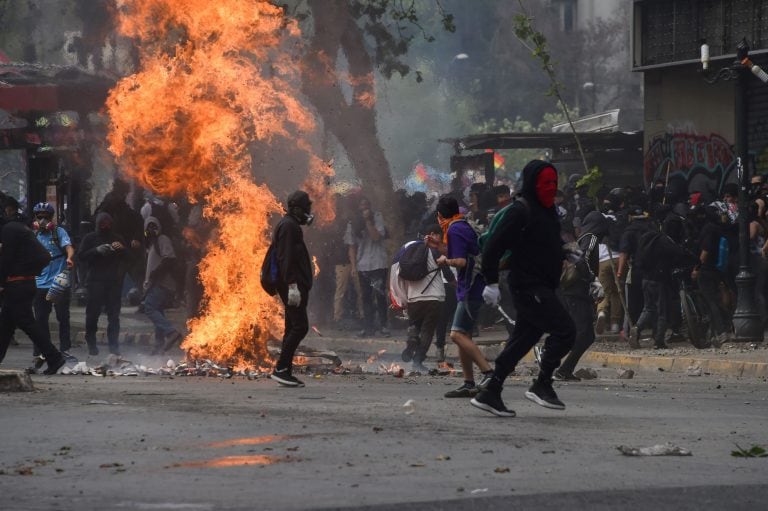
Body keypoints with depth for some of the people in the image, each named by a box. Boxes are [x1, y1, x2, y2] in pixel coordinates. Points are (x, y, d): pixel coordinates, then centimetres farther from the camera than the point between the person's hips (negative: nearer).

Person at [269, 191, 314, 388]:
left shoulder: (291, 225, 20)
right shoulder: (289, 226, -12)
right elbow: (286, 258, -20)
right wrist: (292, 285, -25)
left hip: (294, 286, 11)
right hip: (293, 286, -11)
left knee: (293, 328, 10)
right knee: (300, 326, -13)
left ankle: (285, 372, 10)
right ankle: (281, 369, -14)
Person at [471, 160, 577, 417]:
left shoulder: (547, 211, 16)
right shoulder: (520, 212, -13)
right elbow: (493, 245, -16)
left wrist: (565, 253, 13)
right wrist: (492, 282, -17)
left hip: (543, 287, 10)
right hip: (529, 287, -10)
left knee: (523, 339, 10)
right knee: (564, 330, -14)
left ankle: (491, 393, 14)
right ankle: (542, 385, -7)